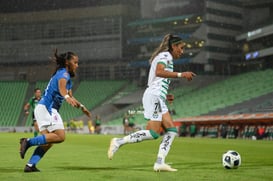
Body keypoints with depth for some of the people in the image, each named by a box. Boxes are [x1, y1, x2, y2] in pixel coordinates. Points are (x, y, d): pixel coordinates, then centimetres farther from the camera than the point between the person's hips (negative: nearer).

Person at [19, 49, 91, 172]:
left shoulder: (68, 78, 24)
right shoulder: (64, 73, -7)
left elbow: (71, 97, 38)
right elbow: (61, 86, -32)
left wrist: (82, 107, 38)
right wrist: (67, 97, -51)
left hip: (42, 108, 10)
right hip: (46, 108, -10)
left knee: (48, 142, 4)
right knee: (60, 136, -18)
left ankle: (30, 165, -3)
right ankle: (29, 142, -21)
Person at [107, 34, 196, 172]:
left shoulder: (164, 57, 27)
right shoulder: (166, 55, -3)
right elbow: (159, 72, -22)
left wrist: (165, 95, 18)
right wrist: (181, 75, -22)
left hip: (158, 98, 10)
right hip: (155, 95, -10)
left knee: (171, 130, 0)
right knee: (153, 133, -16)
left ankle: (160, 162, -7)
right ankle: (118, 142, -12)